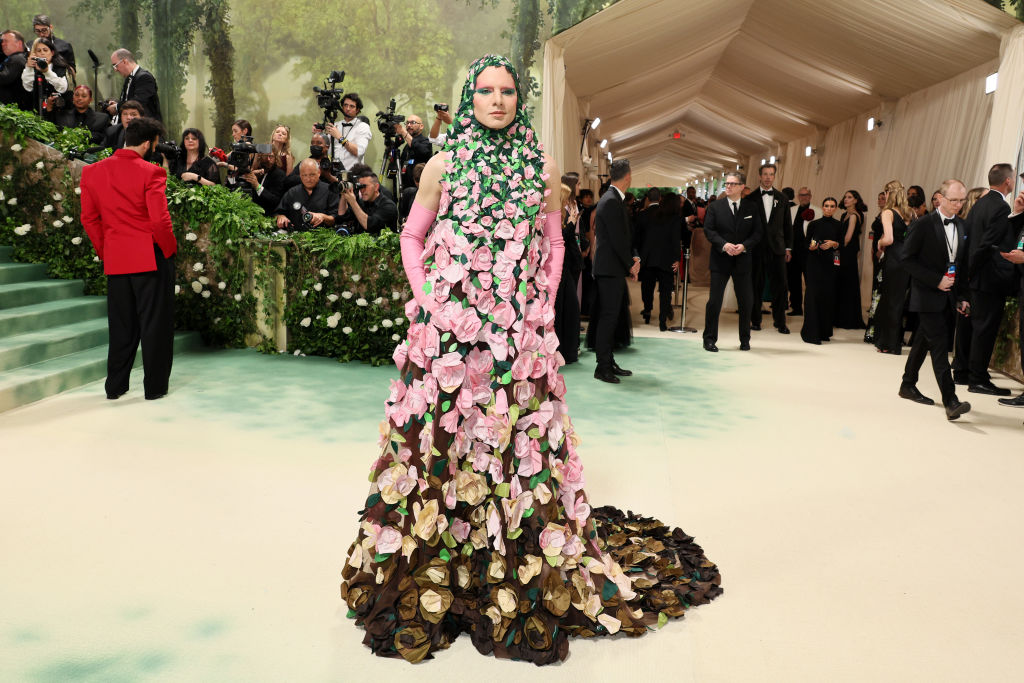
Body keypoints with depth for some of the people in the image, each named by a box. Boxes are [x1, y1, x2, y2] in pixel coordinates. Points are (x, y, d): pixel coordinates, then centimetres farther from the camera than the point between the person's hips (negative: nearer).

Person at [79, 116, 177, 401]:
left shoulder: (93, 171, 5)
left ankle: (115, 386, 21)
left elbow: (89, 218, 9)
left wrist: (105, 251, 16)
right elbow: (159, 220, -17)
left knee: (121, 325, 15)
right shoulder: (150, 172, -13)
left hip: (115, 259, 5)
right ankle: (154, 386, 11)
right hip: (151, 257, -5)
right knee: (155, 324, 5)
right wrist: (169, 250, -2)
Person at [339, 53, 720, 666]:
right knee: (444, 435, 3)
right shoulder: (444, 164, 5)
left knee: (517, 438, 3)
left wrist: (545, 304, 5)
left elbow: (554, 243, 14)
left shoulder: (543, 168, 8)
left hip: (519, 330, 1)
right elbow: (412, 237, 11)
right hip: (448, 328, 0)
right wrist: (425, 297, 0)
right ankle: (438, 564, 19)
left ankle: (521, 564, 19)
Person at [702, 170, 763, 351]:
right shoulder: (715, 206, 3)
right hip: (720, 260, -1)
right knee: (714, 301, -2)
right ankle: (709, 339, 9)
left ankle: (745, 340, 21)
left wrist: (744, 246, -13)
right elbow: (708, 230, -2)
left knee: (745, 301, 7)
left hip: (743, 260, 1)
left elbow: (758, 231, 4)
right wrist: (724, 245, -17)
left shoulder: (752, 207, 5)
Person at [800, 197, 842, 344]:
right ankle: (811, 333, -7)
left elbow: (842, 245, 7)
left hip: (831, 263, 2)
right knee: (813, 295, -9)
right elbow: (807, 244, 7)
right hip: (815, 262, -2)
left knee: (828, 296, 1)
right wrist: (811, 247, -14)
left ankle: (824, 332, 12)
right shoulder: (813, 224, 5)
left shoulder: (838, 226, 8)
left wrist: (833, 244, -12)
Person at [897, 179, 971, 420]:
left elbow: (962, 263, 16)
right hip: (928, 296, -6)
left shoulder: (962, 226, 10)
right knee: (939, 346, -11)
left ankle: (908, 386, 29)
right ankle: (950, 402, -13)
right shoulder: (924, 225, -9)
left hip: (947, 297, 6)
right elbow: (907, 259, -11)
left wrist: (961, 296, 12)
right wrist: (936, 280, -15)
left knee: (924, 342, 16)